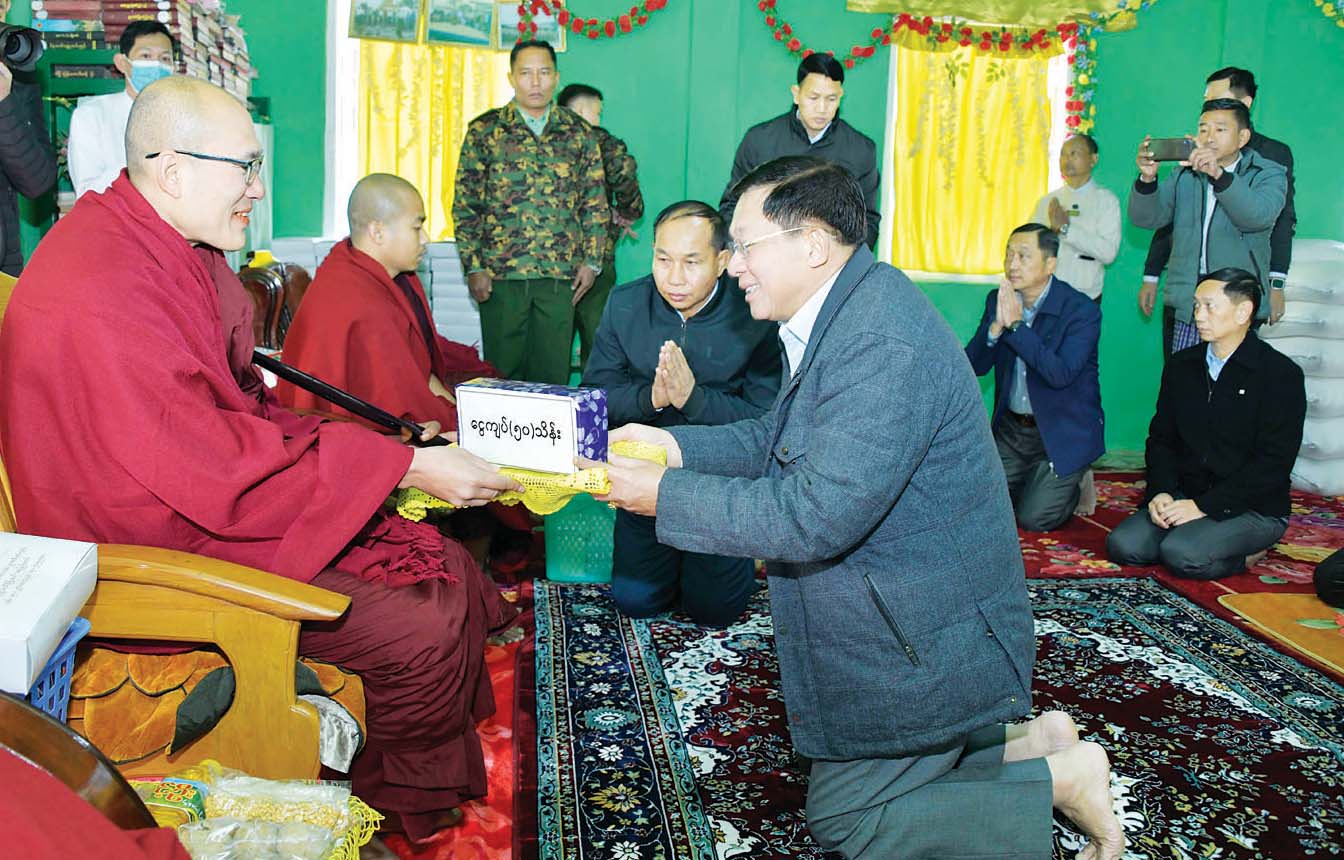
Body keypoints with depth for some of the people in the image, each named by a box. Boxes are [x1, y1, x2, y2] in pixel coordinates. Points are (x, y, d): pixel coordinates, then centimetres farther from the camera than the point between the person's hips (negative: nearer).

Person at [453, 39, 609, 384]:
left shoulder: (580, 133, 9)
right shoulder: (484, 130, 4)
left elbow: (596, 204, 12)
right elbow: (465, 204, 2)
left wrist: (591, 261, 4)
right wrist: (474, 267, -4)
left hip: (561, 276, 2)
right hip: (501, 274, -1)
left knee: (553, 374, 5)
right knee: (503, 373, 3)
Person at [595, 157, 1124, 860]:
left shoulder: (881, 345, -30)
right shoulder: (842, 313, 2)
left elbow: (814, 518, -31)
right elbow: (780, 435, 13)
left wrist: (666, 495, -23)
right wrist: (678, 444, -1)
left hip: (925, 638, -10)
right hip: (905, 617, 10)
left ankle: (1058, 780, 11)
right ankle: (1031, 744, 24)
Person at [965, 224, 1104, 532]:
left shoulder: (1081, 311, -17)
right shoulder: (998, 300, 0)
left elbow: (1060, 374, -30)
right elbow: (973, 365, -6)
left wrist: (1016, 325, -29)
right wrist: (996, 326, -24)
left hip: (1063, 432, -5)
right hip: (1011, 426, 5)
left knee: (1033, 518, -11)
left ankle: (1073, 484, 20)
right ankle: (1038, 480, 27)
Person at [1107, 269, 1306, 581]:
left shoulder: (1282, 375, -9)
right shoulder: (1181, 365, 9)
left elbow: (1274, 463, -15)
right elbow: (1161, 437, 10)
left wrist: (1204, 506, -20)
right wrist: (1160, 492, -10)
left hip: (1253, 508, -5)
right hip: (1185, 498, 5)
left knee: (1183, 554, -30)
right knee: (1123, 545, -17)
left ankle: (1244, 552, 0)